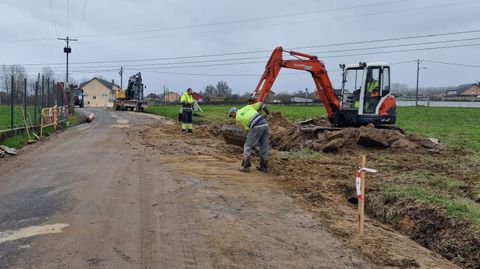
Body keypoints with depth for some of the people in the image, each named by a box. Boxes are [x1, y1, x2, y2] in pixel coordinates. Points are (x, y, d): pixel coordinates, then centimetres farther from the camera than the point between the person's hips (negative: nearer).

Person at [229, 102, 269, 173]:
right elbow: (260, 104, 23)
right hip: (265, 124, 6)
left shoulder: (237, 117, 10)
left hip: (257, 127, -6)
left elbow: (246, 128, 12)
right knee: (264, 147, 14)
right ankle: (264, 166, 19)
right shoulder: (247, 107, 25)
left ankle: (246, 166, 2)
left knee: (248, 146, 5)